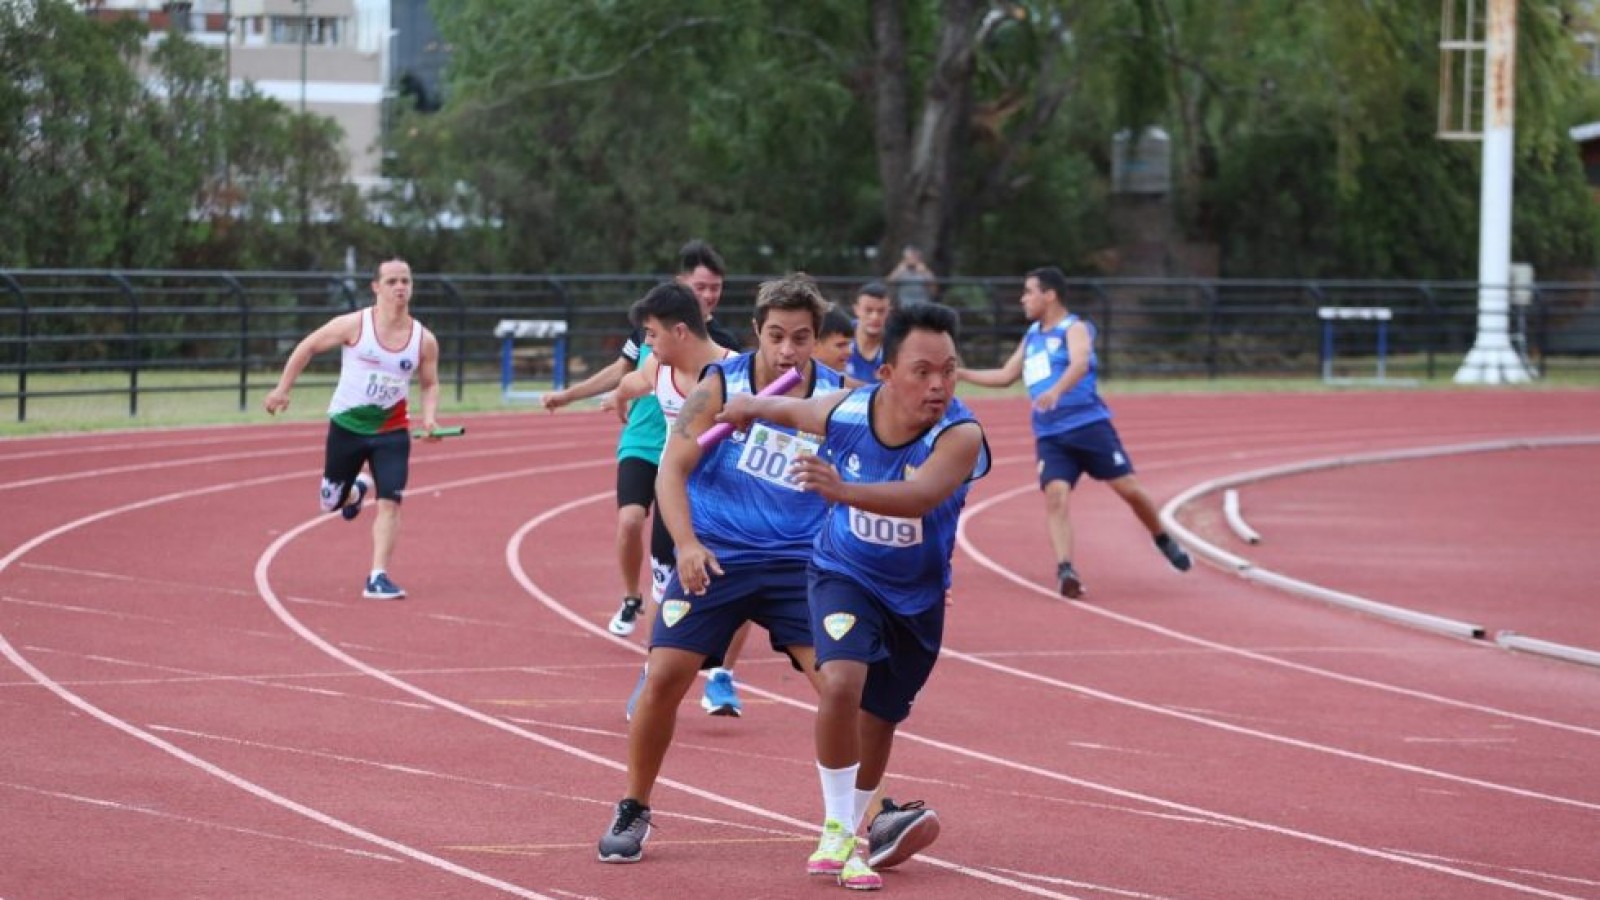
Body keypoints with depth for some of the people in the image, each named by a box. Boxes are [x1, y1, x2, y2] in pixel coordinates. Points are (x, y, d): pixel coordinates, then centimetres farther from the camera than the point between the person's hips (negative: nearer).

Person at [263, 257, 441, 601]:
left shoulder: (424, 340, -7)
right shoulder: (354, 326, -14)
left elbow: (430, 384, 8)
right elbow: (307, 347, -2)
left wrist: (429, 415, -11)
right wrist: (283, 388, -2)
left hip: (392, 431, 1)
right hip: (347, 426, -1)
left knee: (390, 502, -15)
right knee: (330, 502, 11)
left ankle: (378, 578, -9)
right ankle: (357, 490, 48)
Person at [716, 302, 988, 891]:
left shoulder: (960, 435, -29)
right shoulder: (844, 413, -20)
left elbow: (921, 495, -48)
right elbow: (788, 409, 5)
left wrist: (845, 490, -64)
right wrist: (747, 408, 26)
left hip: (915, 596, 1)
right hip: (843, 575, -1)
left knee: (878, 720, 14)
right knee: (841, 682, -25)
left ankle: (853, 831, 39)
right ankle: (836, 832, -10)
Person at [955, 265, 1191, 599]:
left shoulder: (1074, 328, -4)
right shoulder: (1032, 336, 19)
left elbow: (1080, 364, -26)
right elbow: (1005, 376, 31)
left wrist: (1056, 391, -44)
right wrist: (959, 373, 26)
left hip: (1089, 424, -5)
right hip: (1050, 435, 5)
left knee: (1128, 488, -4)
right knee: (1055, 494, -18)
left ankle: (1164, 541, 21)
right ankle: (1065, 569, -28)